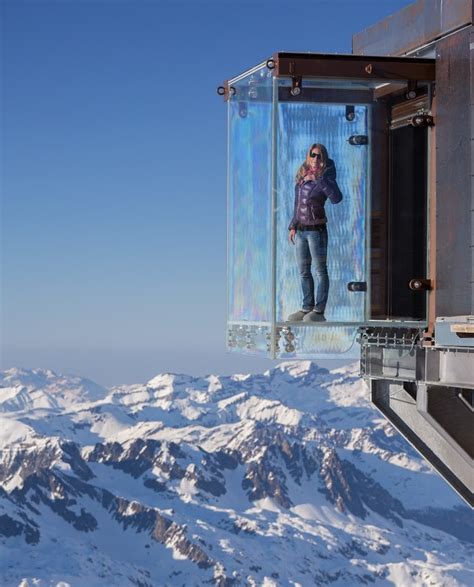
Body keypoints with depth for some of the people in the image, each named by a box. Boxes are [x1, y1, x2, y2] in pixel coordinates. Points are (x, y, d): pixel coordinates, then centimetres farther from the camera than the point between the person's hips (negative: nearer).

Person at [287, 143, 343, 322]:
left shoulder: (326, 178, -9)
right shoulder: (302, 177, 9)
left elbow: (336, 198, -29)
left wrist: (319, 179, -29)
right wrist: (293, 227, 17)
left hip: (317, 230, -7)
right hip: (301, 230, 7)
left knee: (320, 271, -2)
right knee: (303, 271, 11)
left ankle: (319, 311, -1)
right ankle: (307, 308, 19)